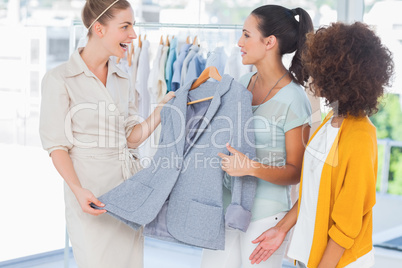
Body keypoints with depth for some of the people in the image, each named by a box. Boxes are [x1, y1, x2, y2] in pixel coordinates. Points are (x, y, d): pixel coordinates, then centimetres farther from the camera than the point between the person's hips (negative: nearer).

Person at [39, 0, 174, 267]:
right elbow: (57, 146, -9)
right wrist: (78, 190, -22)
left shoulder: (122, 79, 11)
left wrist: (160, 110, -6)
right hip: (91, 191, -6)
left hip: (128, 186, 6)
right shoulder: (59, 79, -7)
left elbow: (131, 137, 9)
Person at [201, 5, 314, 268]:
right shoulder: (244, 83, 6)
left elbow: (296, 172, -13)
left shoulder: (293, 100, -15)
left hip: (265, 215, -6)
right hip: (228, 206, 7)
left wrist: (252, 167, -27)